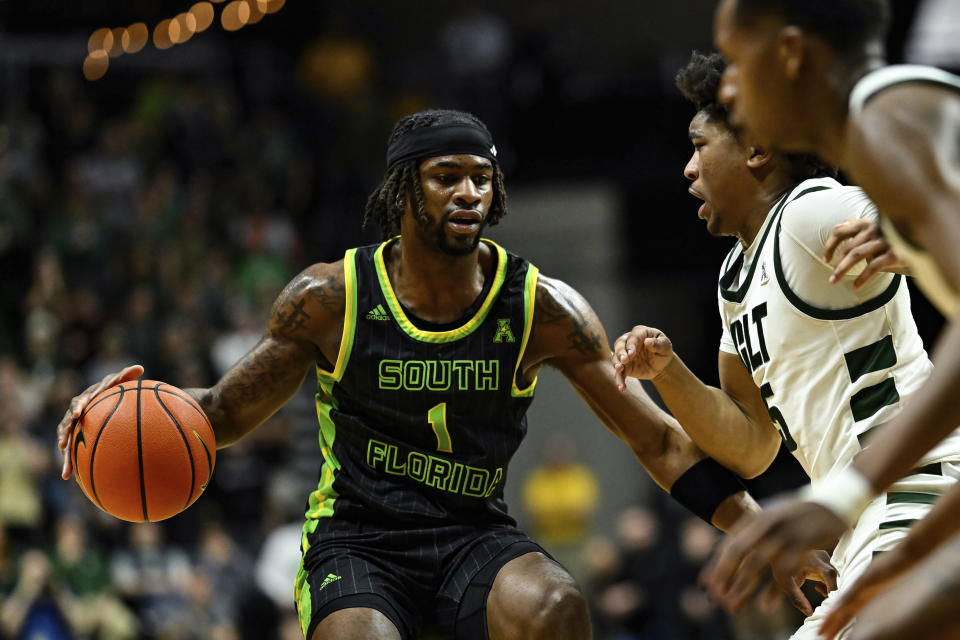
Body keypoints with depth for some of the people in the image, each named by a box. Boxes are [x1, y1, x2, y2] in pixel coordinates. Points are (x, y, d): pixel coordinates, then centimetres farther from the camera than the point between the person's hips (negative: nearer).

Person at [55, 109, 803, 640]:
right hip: (356, 538, -1)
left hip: (474, 533, 1)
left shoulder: (541, 307, -6)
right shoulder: (330, 298, -7)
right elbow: (228, 413, 6)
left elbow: (659, 441, -4)